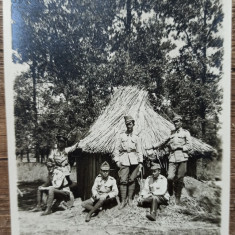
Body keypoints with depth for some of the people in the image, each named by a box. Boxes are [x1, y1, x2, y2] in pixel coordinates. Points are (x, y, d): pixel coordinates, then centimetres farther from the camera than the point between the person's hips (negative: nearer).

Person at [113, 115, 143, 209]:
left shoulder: (136, 137, 11)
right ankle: (123, 200, 6)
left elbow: (139, 151, 12)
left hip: (134, 160, 1)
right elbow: (116, 149, 5)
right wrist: (117, 160, -3)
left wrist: (140, 162, 4)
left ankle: (130, 198, 21)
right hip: (124, 160, -1)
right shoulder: (121, 136, 8)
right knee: (123, 180, -5)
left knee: (132, 180, 5)